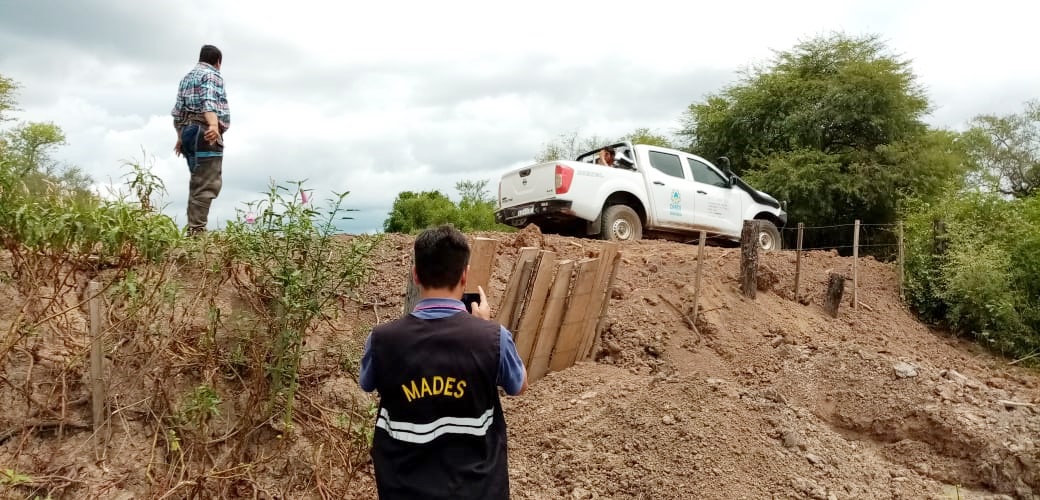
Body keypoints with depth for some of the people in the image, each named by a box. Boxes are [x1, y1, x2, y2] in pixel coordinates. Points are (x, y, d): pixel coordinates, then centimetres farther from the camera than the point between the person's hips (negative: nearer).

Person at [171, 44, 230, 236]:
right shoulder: (212, 75, -1)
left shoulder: (186, 77, 26)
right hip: (205, 132, -9)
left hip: (187, 130, 9)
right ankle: (196, 230, -21)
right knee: (207, 185, -14)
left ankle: (193, 228, 12)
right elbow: (209, 102, -20)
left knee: (198, 183, 13)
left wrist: (181, 137, 28)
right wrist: (213, 125, -35)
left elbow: (178, 110, 23)